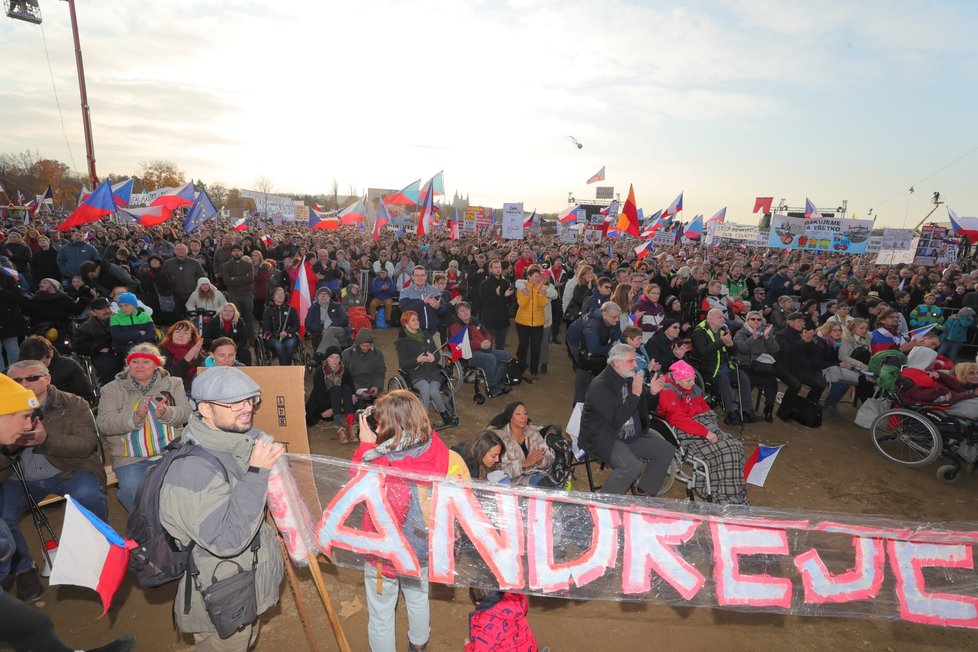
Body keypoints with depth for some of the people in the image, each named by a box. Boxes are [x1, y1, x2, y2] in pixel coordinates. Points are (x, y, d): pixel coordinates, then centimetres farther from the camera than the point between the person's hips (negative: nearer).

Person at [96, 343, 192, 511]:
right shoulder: (113, 389, 8)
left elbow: (185, 412, -1)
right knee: (136, 494, -24)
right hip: (130, 459, 0)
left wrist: (166, 413, -23)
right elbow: (103, 423, -5)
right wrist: (135, 417, -23)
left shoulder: (173, 384, 11)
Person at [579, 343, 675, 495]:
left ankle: (644, 494, 17)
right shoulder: (600, 386, -22)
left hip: (633, 435, 9)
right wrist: (635, 393, -31)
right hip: (603, 438, -9)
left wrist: (652, 392, -7)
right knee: (632, 466, -31)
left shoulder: (630, 377, 3)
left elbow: (641, 407, 15)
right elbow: (617, 420, -29)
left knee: (667, 451, 5)